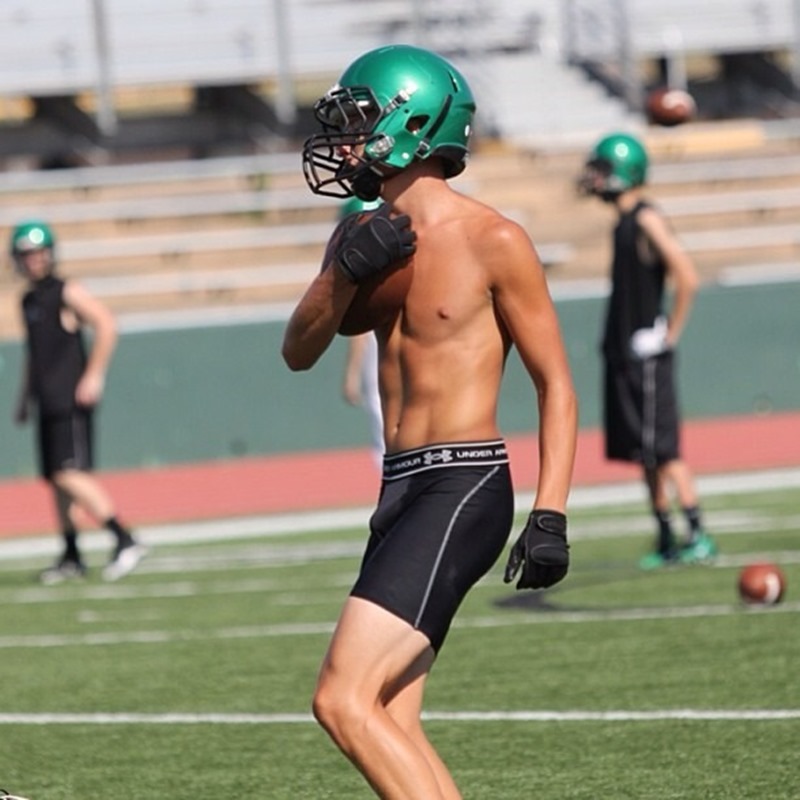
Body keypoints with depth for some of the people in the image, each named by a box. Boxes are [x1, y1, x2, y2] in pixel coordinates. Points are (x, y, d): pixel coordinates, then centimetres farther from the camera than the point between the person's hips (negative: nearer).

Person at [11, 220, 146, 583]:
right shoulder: (28, 301, 16)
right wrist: (25, 397, 24)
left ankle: (125, 541, -18)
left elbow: (106, 325, -16)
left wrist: (94, 376, -19)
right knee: (56, 480, 10)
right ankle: (71, 557, 18)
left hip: (71, 401, -8)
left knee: (70, 475, -18)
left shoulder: (66, 293, -7)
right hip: (48, 403, 8)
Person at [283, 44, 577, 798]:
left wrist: (549, 514, -15)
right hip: (402, 486, 8)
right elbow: (298, 353, 9)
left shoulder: (491, 241, -9)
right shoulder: (366, 235, 12)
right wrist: (345, 272, -9)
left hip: (463, 489, -8)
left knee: (343, 700, -17)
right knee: (391, 725, 9)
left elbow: (554, 382, -8)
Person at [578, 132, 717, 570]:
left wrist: (670, 333, -16)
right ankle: (666, 541, 15)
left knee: (662, 448, -10)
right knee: (645, 452, 11)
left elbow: (686, 278, -22)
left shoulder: (647, 221, -15)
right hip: (623, 353, 10)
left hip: (646, 353, -10)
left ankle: (698, 534, -7)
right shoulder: (624, 221, 14)